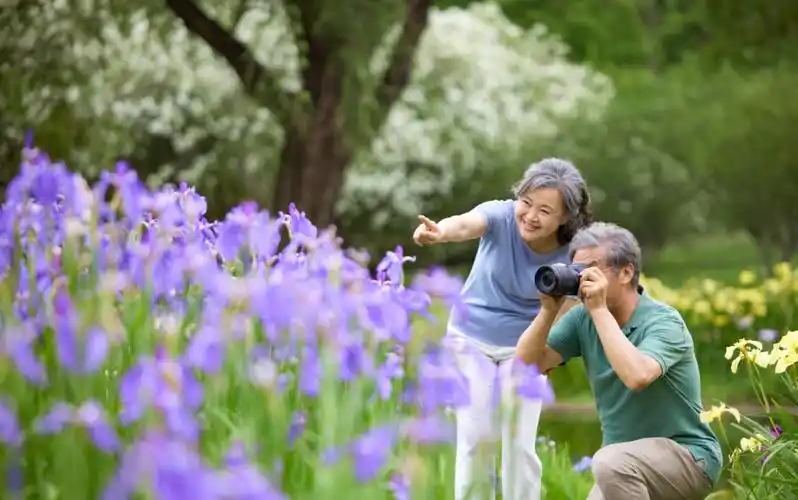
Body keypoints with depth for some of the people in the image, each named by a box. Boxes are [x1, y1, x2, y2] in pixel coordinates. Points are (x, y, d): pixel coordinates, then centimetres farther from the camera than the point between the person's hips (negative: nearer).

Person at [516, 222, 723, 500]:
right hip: (627, 468, 7)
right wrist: (549, 309, -16)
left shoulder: (662, 321, -18)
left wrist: (600, 310, -30)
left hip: (687, 457, -7)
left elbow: (637, 376, -38)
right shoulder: (583, 319, -1)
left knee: (611, 463, -34)